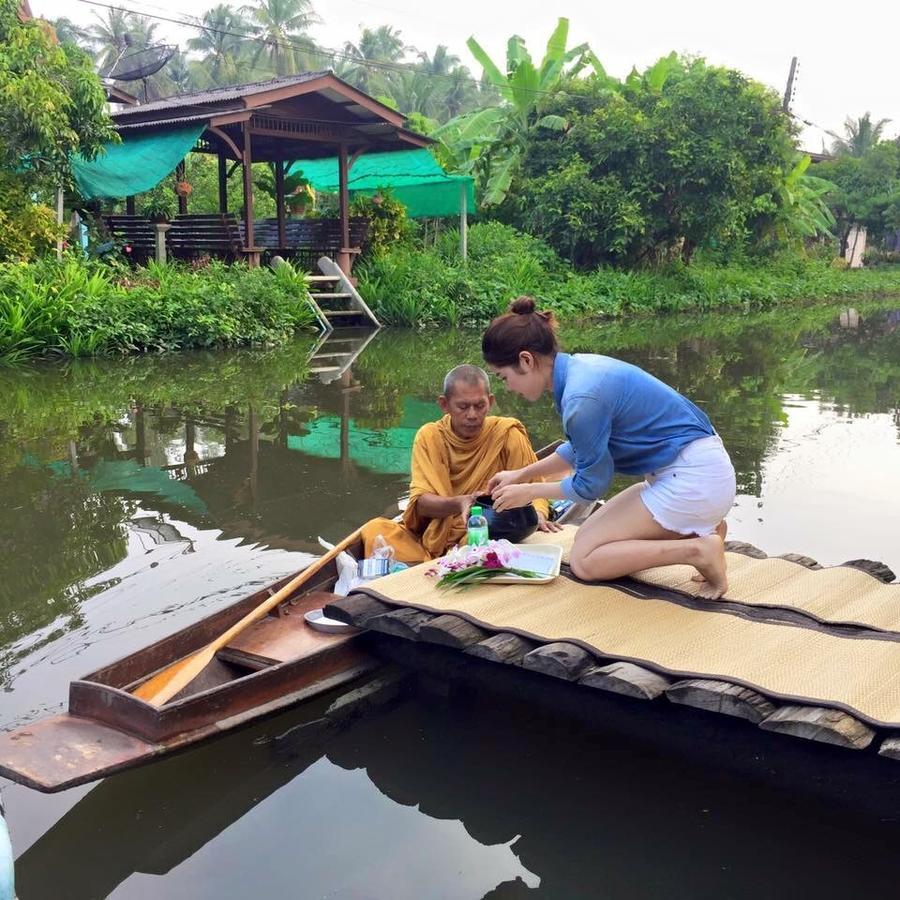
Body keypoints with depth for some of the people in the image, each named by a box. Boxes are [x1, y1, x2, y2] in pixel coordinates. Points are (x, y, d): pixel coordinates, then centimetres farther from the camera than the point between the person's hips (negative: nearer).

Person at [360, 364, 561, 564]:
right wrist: (458, 503, -28)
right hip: (433, 537, 2)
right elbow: (421, 503, -7)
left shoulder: (507, 433, -4)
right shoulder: (429, 436, 1)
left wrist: (537, 514, -21)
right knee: (374, 530, -24)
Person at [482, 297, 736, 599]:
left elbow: (591, 484, -10)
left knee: (584, 560, -6)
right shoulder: (580, 367, 4)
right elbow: (582, 448, 21)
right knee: (586, 537, 16)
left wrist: (529, 492, 4)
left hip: (693, 479, -10)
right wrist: (521, 473, 24)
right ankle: (699, 530, 9)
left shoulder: (582, 398, -25)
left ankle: (698, 550, -12)